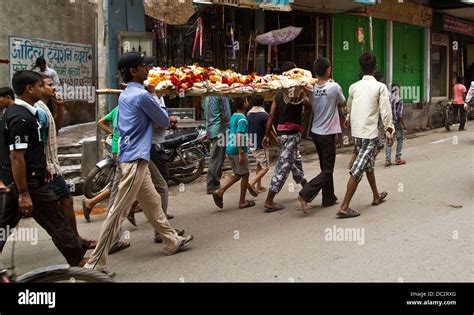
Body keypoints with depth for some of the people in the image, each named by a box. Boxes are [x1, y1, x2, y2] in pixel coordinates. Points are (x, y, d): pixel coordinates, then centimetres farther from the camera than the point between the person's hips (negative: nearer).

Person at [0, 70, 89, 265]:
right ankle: (78, 260, 13)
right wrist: (24, 193, -23)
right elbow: (16, 158, -23)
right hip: (29, 181, -10)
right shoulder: (21, 119, -20)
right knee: (56, 222, 1)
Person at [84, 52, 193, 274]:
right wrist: (154, 96, 7)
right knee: (118, 212, -8)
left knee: (152, 203, 19)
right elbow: (164, 121, -3)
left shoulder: (125, 96, 13)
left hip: (131, 157, 10)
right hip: (136, 159, -10)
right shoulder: (143, 95, -14)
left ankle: (172, 242, 33)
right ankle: (95, 263, -5)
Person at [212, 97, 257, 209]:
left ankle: (220, 192, 2)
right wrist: (241, 154, -25)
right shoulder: (242, 119, -14)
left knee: (238, 174, 16)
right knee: (245, 175, 7)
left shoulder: (233, 117, 14)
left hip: (229, 150, 8)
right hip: (238, 150, -8)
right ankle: (242, 202, 13)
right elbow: (239, 136, -23)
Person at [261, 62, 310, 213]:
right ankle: (269, 202, -8)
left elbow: (272, 115, 7)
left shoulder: (278, 93, 9)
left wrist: (267, 134, 9)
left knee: (296, 160, 26)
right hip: (292, 132, -7)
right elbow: (309, 106, -7)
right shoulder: (299, 90, -9)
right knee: (284, 166, -6)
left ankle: (305, 186, 48)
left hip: (280, 131, 7)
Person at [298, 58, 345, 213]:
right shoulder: (334, 87, -15)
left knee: (325, 167, 18)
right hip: (327, 134, -6)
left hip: (315, 132, 6)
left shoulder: (311, 88, -2)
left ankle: (329, 198, 26)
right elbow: (342, 104, 4)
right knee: (327, 171, -1)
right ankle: (305, 195, -15)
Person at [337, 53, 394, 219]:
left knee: (369, 164, 23)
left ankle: (376, 196, 40)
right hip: (370, 133, -6)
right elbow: (385, 111, -11)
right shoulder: (380, 87, -9)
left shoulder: (354, 87, 6)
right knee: (358, 170, -7)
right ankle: (344, 207, -11)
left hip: (356, 132, 6)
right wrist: (389, 131, -3)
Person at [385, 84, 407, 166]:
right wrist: (404, 124, -8)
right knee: (400, 140, 12)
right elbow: (400, 114, -16)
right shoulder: (399, 100, -13)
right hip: (396, 122, -5)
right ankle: (398, 159, 12)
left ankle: (387, 160, 4)